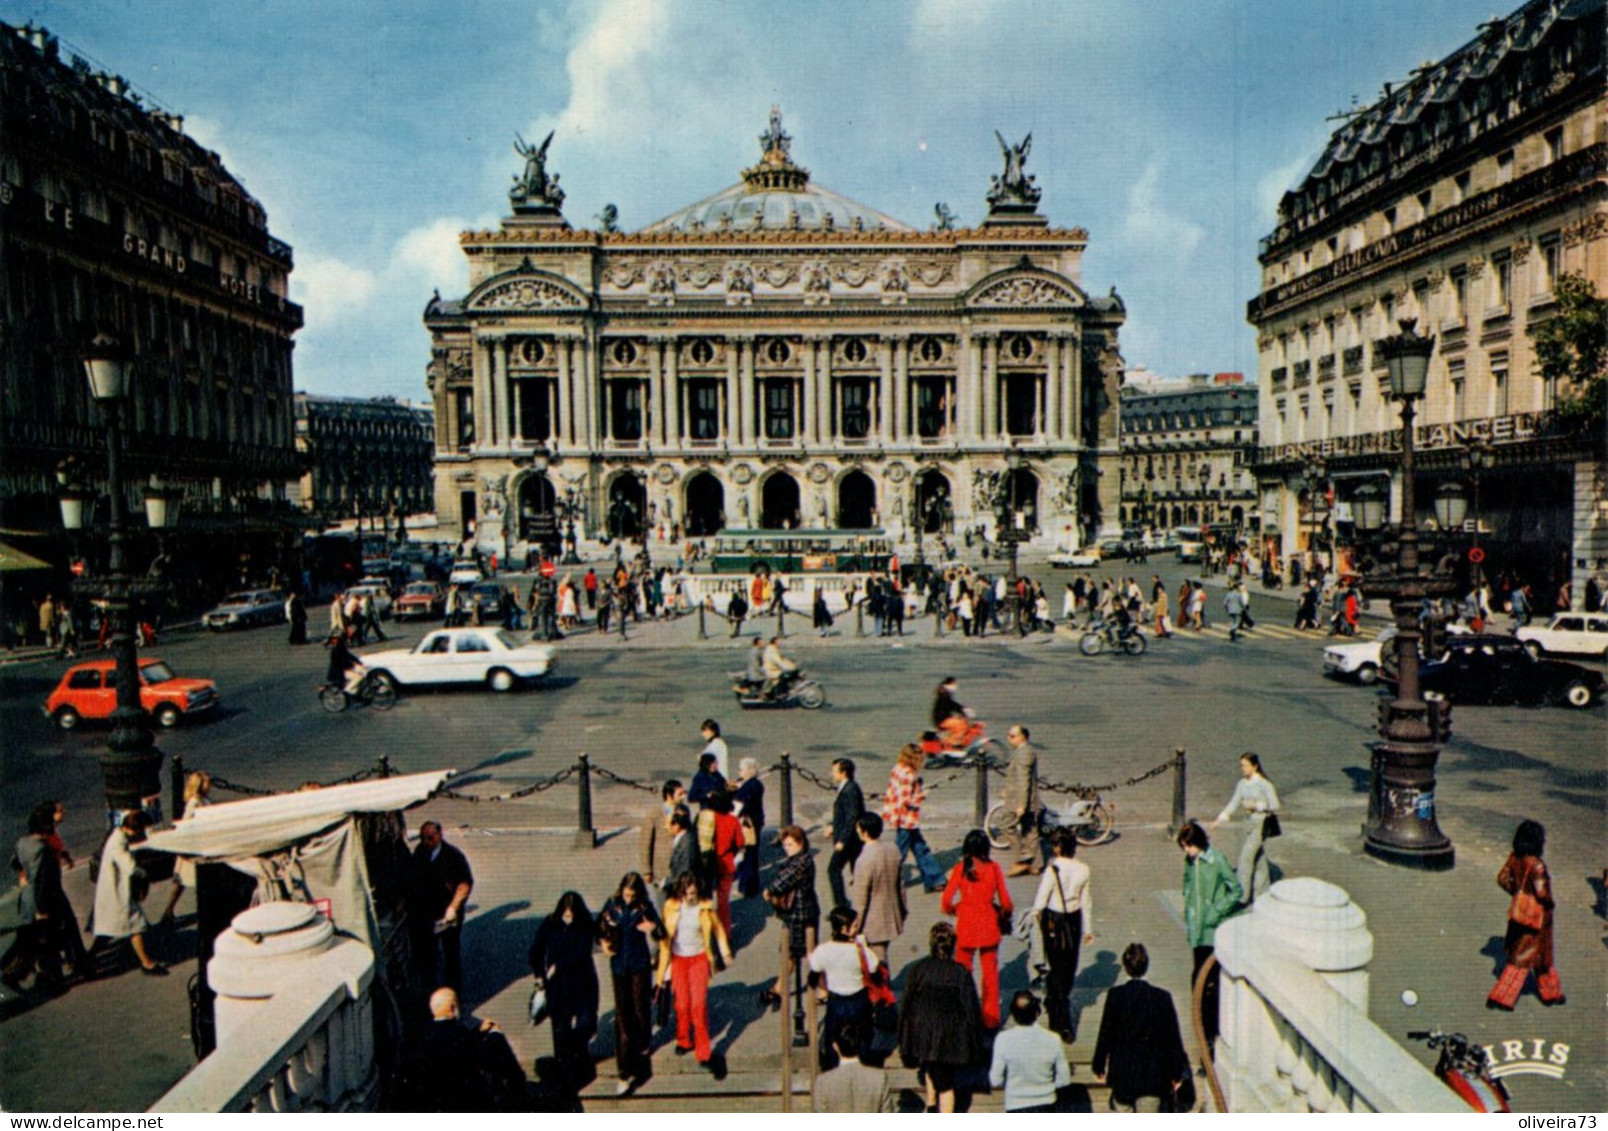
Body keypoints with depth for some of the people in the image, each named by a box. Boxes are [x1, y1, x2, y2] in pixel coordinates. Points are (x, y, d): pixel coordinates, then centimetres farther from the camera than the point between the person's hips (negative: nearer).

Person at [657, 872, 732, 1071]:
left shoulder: (705, 907, -8)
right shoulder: (671, 906, -7)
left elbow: (718, 929, 6)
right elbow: (665, 934, 1)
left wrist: (726, 953, 12)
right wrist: (662, 968, 5)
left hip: (699, 959, -1)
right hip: (678, 959, 1)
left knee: (699, 1004, -7)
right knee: (682, 1004, 6)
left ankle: (704, 1053, 2)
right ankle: (683, 1041, 32)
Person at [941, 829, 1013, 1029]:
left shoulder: (960, 868, -9)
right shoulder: (993, 868, -7)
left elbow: (946, 901, -10)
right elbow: (1005, 901, -5)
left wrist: (954, 909, 11)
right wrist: (1005, 914, 15)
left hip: (966, 925, -1)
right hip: (989, 925, 1)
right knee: (990, 972, 14)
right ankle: (991, 1018, 19)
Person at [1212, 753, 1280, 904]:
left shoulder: (1264, 784, -15)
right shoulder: (1242, 784, 5)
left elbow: (1275, 805, -12)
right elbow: (1234, 803, 7)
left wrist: (1256, 806, -19)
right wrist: (1219, 819, 0)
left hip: (1261, 823, -7)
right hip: (1250, 823, 7)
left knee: (1246, 856, -8)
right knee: (1259, 858, 14)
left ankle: (1241, 895, -2)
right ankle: (1262, 893, 24)